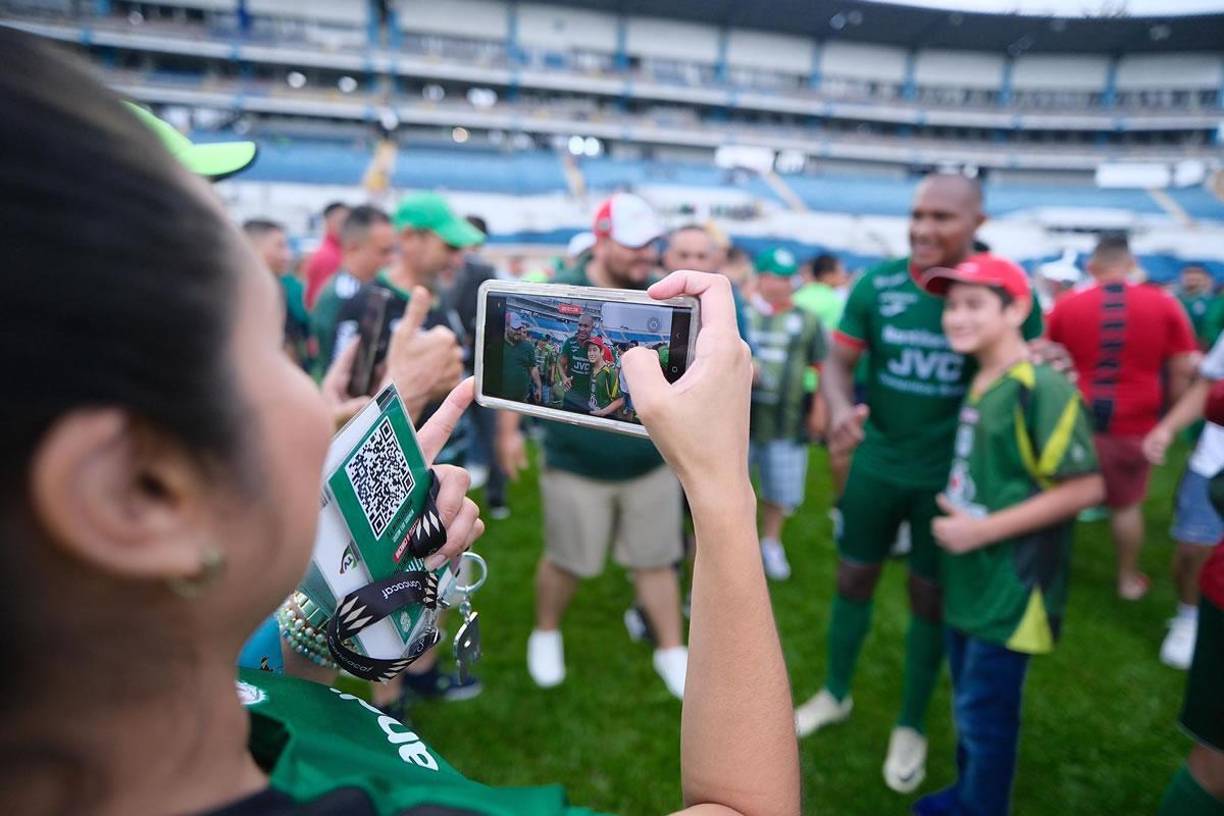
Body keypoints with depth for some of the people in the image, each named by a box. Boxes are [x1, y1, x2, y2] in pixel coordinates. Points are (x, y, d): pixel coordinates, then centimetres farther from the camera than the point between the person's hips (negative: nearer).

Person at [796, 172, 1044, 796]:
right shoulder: (876, 285, -9)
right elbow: (838, 361, -7)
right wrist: (841, 411, -28)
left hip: (951, 475, -1)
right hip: (877, 465, 2)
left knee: (929, 597, 13)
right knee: (853, 579, 16)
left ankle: (911, 725, 36)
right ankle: (835, 693, 40)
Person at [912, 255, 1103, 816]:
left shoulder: (1041, 388, -20)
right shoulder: (979, 382, 6)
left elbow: (1087, 486, -21)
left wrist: (985, 529, -21)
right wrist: (954, 516, 5)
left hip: (1012, 584, -8)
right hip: (970, 578, 8)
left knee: (987, 711, 5)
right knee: (968, 701, 22)